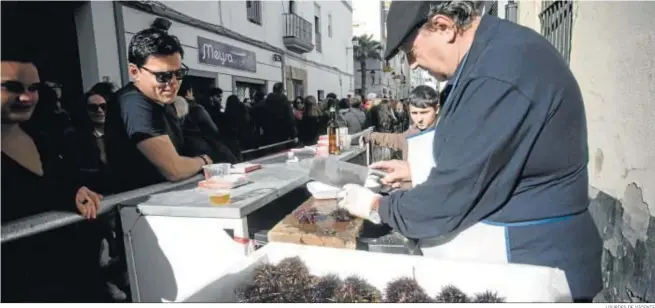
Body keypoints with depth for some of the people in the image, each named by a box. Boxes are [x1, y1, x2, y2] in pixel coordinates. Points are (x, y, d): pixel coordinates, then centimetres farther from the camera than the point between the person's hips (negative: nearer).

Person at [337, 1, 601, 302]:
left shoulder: (498, 75, -28)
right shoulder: (496, 50, 6)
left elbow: (451, 196, -23)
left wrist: (377, 207, -8)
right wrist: (418, 169, 12)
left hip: (531, 256, -9)